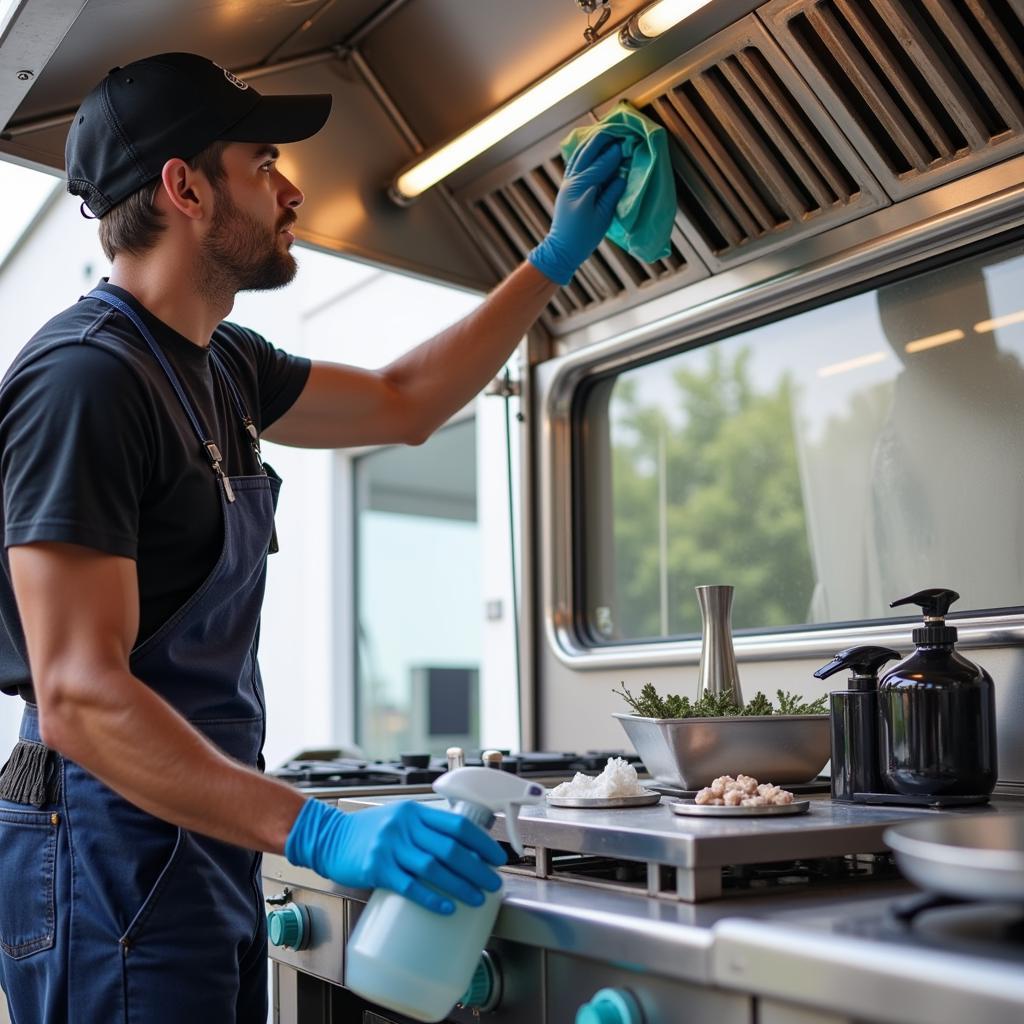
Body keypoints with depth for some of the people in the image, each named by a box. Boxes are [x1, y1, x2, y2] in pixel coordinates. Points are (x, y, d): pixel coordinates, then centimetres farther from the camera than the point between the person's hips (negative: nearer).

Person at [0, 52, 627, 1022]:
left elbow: (402, 403, 23)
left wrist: (555, 260, 21)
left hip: (208, 838, 9)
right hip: (114, 850, -9)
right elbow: (79, 696, -26)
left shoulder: (221, 365, 10)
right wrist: (321, 831, -32)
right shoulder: (85, 377, -20)